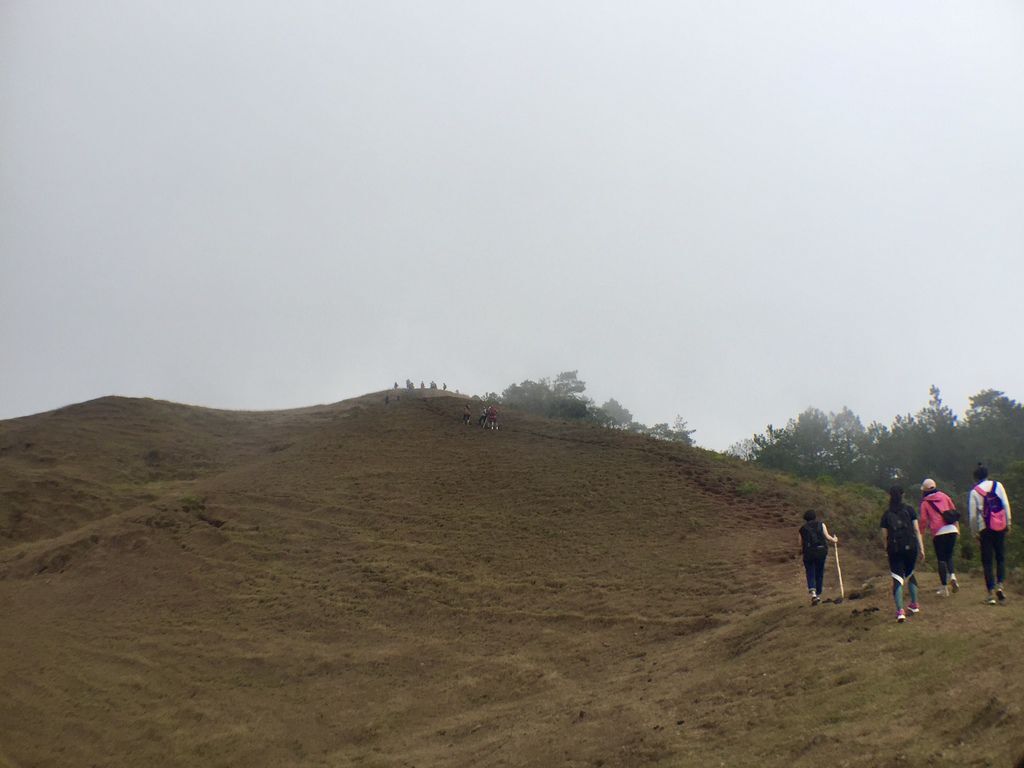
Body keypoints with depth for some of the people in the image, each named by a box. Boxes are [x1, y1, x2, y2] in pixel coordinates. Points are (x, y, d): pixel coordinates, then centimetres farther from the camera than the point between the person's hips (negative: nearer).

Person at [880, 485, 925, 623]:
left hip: (894, 549, -1)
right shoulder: (910, 510, 4)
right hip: (910, 547, 1)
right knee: (910, 574, 24)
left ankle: (900, 611, -18)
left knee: (897, 579, -3)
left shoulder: (886, 515, 5)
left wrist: (887, 551, 14)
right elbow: (917, 530, 1)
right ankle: (914, 604, 31)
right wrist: (921, 548, 3)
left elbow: (885, 536, 3)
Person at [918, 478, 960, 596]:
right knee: (949, 556, 16)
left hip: (938, 532, -3)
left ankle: (944, 588, 1)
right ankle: (952, 576, -11)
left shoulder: (925, 503, 8)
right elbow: (954, 511, 15)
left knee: (941, 559, 3)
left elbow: (923, 520, 4)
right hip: (952, 529, 3)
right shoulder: (944, 496, 16)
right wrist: (957, 528, 20)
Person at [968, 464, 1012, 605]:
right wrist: (1008, 523, 6)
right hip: (1000, 527, 1)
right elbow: (1006, 505, -1)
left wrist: (975, 533, 6)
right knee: (1001, 557, 13)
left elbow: (972, 515, -3)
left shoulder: (974, 492, -2)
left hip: (984, 529, -1)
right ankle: (1000, 584, -5)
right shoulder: (998, 485, 2)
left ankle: (991, 593, 0)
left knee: (987, 561, 3)